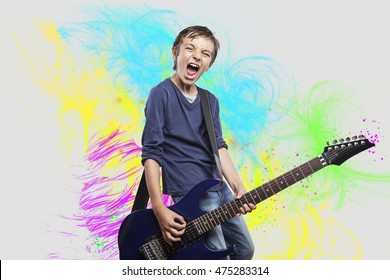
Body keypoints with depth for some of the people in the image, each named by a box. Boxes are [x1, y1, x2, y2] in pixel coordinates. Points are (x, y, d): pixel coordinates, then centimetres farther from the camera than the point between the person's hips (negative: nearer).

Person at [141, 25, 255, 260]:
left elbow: (219, 146, 4)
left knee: (245, 250, 19)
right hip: (190, 194, -8)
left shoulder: (210, 101, 11)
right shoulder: (161, 94, -11)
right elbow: (151, 153, -15)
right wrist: (160, 209, -22)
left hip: (219, 188, 8)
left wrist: (238, 187, -13)